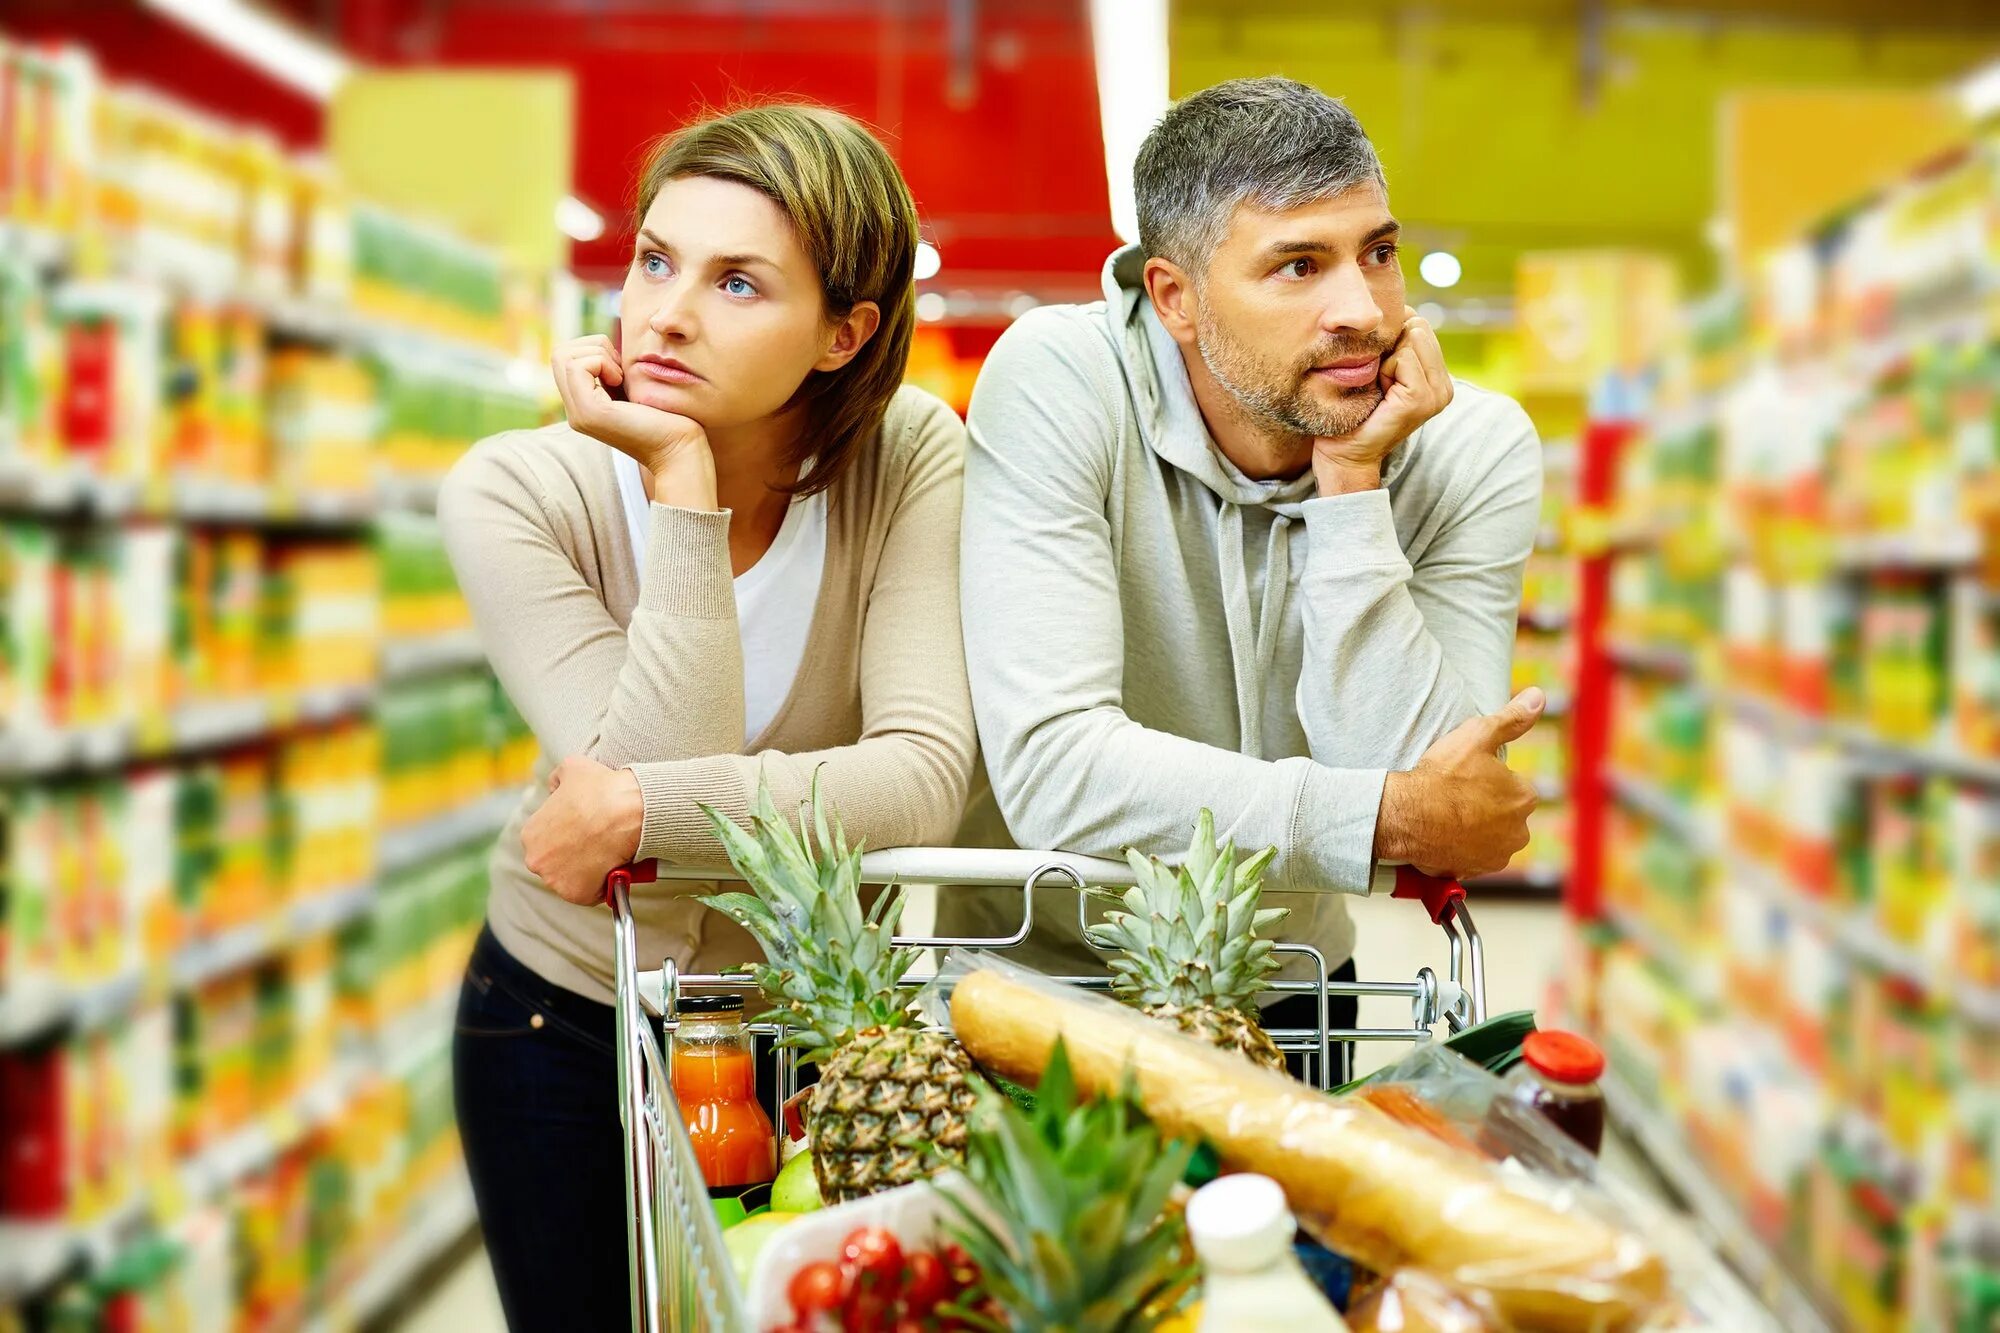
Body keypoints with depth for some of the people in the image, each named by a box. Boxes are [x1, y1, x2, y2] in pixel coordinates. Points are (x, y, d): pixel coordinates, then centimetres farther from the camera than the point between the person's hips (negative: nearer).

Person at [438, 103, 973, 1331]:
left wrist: (644, 811, -35)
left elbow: (926, 778, -27)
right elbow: (642, 769, -30)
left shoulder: (908, 456, -17)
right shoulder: (518, 491, -20)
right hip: (567, 1020, 0)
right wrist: (682, 485, -33)